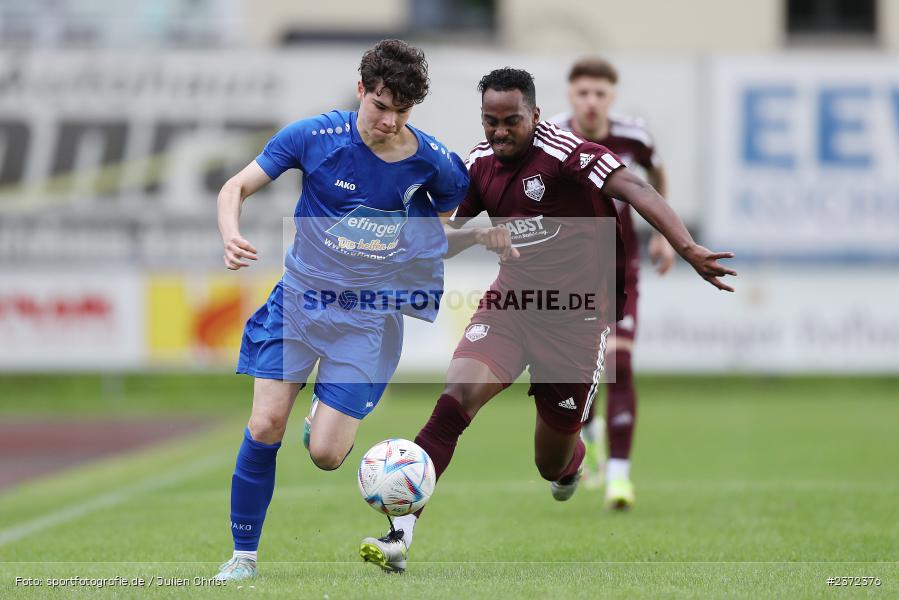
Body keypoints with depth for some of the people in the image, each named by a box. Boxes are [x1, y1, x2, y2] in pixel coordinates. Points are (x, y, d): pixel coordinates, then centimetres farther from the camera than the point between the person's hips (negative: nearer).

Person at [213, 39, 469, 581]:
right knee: (265, 426, -11)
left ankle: (331, 419, 31)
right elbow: (237, 187, -6)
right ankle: (244, 556, 5)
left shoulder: (434, 164, -11)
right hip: (300, 298, 1)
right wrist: (231, 236, -23)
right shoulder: (314, 137, -12)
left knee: (325, 453, -8)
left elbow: (455, 214, 13)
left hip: (370, 318, 0)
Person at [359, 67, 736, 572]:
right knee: (457, 395, -23)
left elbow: (636, 191, -31)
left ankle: (572, 462, 50)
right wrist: (479, 235, -13)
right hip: (511, 302, 4)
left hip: (575, 316, -4)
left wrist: (689, 250, -45)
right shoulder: (481, 163, 1)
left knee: (553, 465, 8)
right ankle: (400, 535, -27)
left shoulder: (564, 152, -20)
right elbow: (441, 241, 11)